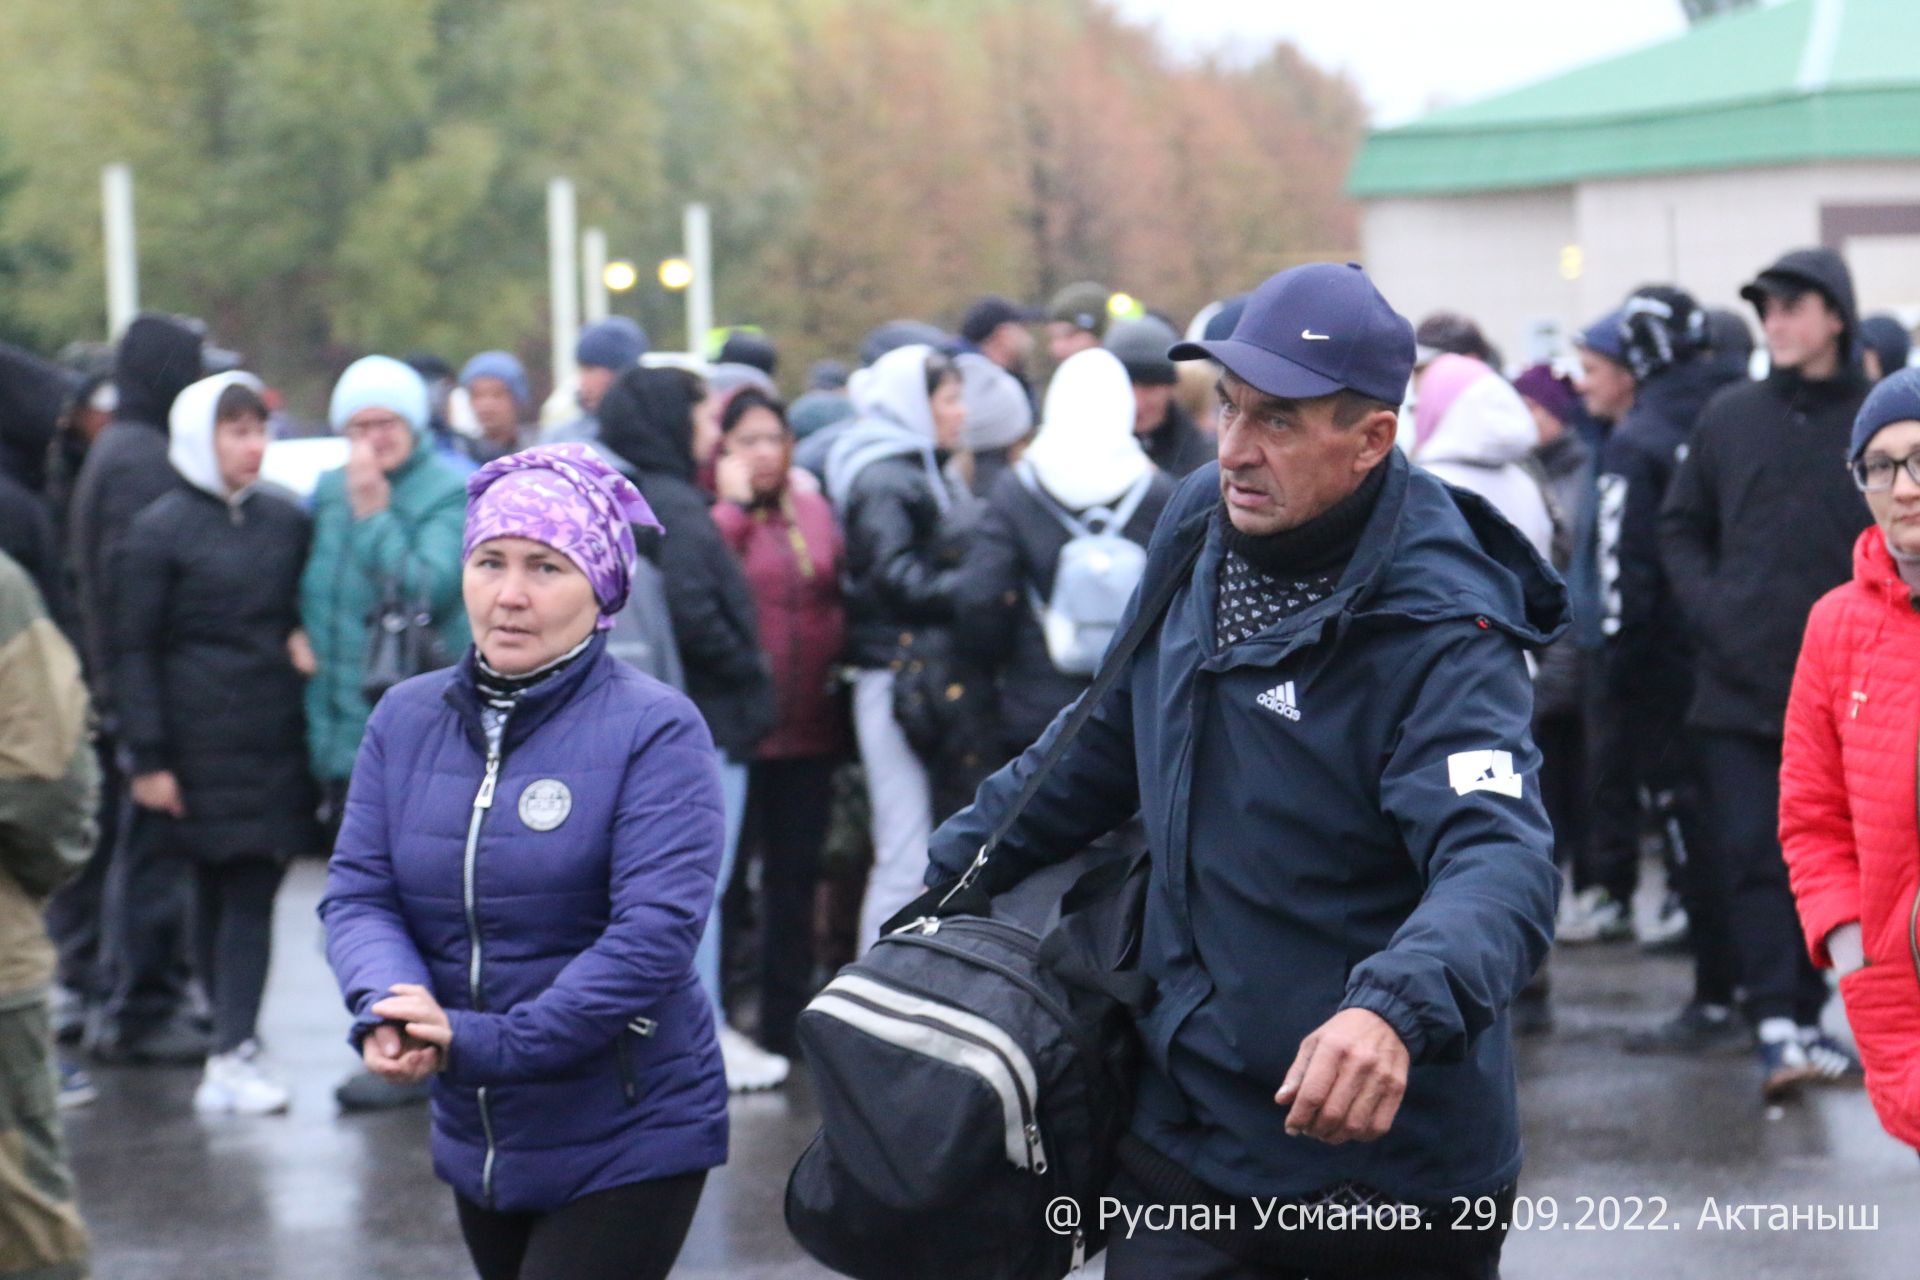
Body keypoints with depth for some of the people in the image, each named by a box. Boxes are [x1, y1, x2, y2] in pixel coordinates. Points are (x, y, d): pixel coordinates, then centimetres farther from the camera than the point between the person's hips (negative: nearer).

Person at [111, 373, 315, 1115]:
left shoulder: (285, 523, 9)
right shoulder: (161, 530, -2)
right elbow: (134, 649, -3)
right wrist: (148, 758, -8)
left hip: (274, 741, 3)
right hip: (200, 742, -3)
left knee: (251, 896, -3)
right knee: (212, 895, 3)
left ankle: (232, 1055, -4)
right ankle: (235, 1046, 12)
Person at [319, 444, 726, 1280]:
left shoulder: (654, 730, -13)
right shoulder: (407, 719, 4)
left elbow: (655, 931, -21)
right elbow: (357, 892, -1)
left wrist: (481, 1041, -26)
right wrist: (387, 1007, -24)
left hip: (626, 1141, -6)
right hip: (477, 1140, 6)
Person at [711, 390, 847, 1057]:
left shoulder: (813, 511, 13)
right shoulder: (708, 513, -5)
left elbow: (838, 595, 20)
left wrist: (834, 662, 6)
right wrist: (735, 503, -16)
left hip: (808, 724, 6)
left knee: (796, 876, 12)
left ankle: (785, 1022, 21)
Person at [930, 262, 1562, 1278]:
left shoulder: (1439, 632, -20)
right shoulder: (1198, 537, 3)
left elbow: (1500, 860, -35)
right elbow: (1108, 742, 21)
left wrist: (1394, 1011, -54)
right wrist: (948, 876, 24)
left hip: (1391, 1149, -5)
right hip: (1188, 1131, 5)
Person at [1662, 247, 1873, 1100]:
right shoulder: (1729, 417, 7)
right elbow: (1680, 528, 13)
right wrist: (1709, 609, -2)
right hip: (1738, 685, 1)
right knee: (1753, 856, -7)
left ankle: (1802, 1019, 20)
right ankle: (1778, 1028, -11)